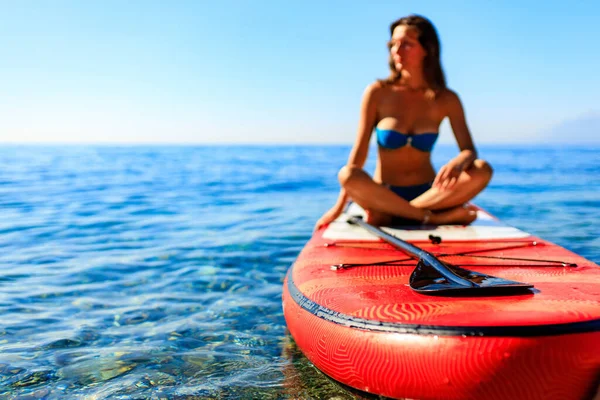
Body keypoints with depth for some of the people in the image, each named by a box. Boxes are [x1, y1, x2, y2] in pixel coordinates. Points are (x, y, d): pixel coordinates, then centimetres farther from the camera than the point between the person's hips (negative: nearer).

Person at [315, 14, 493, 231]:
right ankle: (435, 217, -25)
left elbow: (469, 151, -2)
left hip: (428, 193, 2)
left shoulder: (446, 100, 1)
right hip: (383, 195, -1)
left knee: (483, 170, -24)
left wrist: (458, 162, -28)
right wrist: (339, 207, -7)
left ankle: (387, 215, -25)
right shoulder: (378, 93, -2)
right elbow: (359, 151, -3)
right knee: (347, 175, -31)